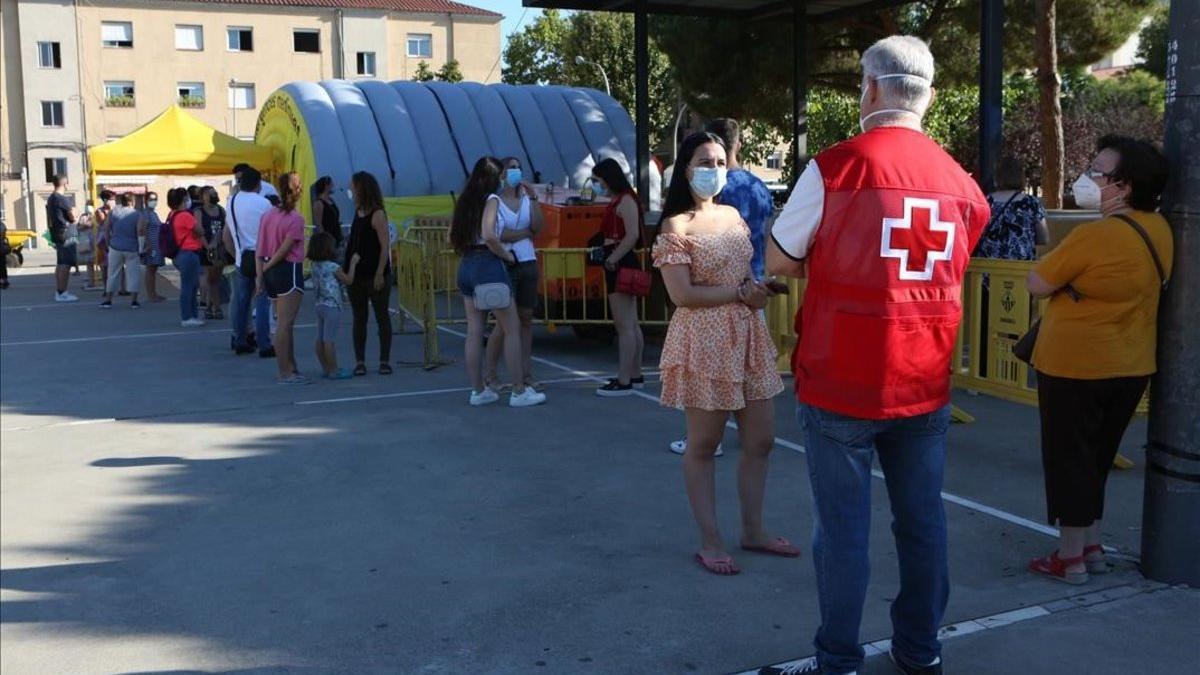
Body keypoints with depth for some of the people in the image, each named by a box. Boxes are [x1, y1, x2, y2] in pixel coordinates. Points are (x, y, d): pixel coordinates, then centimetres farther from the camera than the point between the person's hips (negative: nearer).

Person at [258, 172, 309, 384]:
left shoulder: (269, 214, 10)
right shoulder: (296, 219, -12)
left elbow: (260, 247, 8)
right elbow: (285, 249, -16)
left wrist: (261, 272, 8)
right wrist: (268, 266, -4)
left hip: (271, 272, 8)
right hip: (289, 271, -8)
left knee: (284, 323, 15)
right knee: (285, 324, -7)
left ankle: (290, 368, 23)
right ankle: (285, 373, -4)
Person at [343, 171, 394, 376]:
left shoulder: (377, 215, -11)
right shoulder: (358, 213, 10)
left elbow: (385, 247, -14)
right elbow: (353, 244, 15)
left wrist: (380, 274, -19)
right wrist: (345, 269, 11)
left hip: (376, 275, -7)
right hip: (357, 275, 7)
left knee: (382, 317, 3)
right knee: (359, 319, 8)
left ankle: (385, 360, 9)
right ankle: (359, 361, 13)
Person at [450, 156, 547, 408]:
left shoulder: (464, 201, 12)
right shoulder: (491, 199, -9)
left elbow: (452, 237, 14)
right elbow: (489, 235, -22)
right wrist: (507, 255, -10)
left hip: (466, 265, 8)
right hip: (488, 265, -8)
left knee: (474, 331, 9)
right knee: (513, 329, 0)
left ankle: (478, 390, 14)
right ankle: (519, 392, 1)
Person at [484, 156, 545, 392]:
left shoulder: (526, 198, 11)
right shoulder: (494, 201, -6)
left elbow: (538, 227, 0)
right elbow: (498, 234, -14)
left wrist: (533, 199, -8)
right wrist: (526, 233, -1)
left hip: (528, 263, 6)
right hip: (505, 265, -5)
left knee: (526, 319, 6)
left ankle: (526, 373, 12)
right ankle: (489, 375, 7)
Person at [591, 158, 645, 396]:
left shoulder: (625, 201, -11)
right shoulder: (616, 201, 17)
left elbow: (632, 235, -21)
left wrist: (613, 258, -21)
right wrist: (610, 258, 2)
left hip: (622, 266, -10)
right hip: (620, 266, 10)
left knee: (624, 325, -9)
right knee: (631, 324, 14)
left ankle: (624, 381, -8)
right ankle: (635, 375, 22)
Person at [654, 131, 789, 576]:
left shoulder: (733, 215, 12)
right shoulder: (676, 225, -9)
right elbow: (682, 294, -16)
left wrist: (759, 287, -1)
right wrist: (741, 293, -14)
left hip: (747, 336, 7)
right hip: (703, 339, -7)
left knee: (760, 440, 10)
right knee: (703, 444, 4)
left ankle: (753, 531, 25)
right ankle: (710, 542, 15)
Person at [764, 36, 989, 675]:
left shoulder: (834, 168, -12)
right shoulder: (961, 182, 2)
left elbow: (778, 261, -4)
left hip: (840, 384, -4)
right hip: (924, 385, 5)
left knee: (843, 528, 5)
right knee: (922, 521, 14)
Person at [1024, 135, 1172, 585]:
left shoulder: (1095, 236, -22)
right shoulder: (1159, 230, 3)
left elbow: (1037, 284, -12)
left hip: (1076, 363, -7)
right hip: (1131, 365, 8)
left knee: (1068, 458, 5)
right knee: (1096, 458, 20)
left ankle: (1070, 558, 12)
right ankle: (1091, 547, 29)